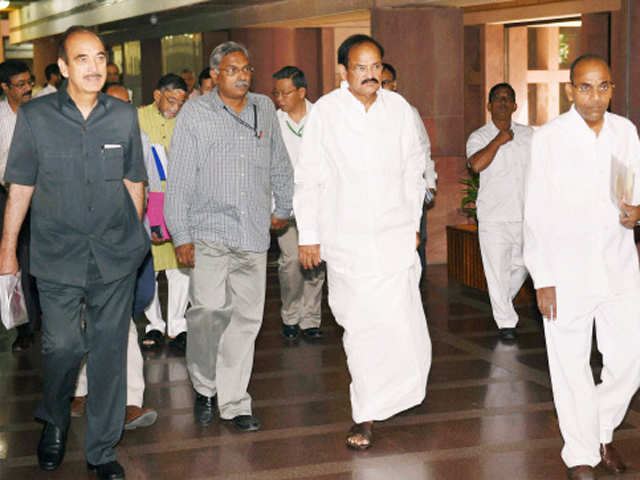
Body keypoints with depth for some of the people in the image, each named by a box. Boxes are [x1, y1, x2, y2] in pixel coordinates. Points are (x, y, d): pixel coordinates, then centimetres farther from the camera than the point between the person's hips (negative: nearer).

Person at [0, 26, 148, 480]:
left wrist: (134, 238, 15)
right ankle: (54, 421, 29)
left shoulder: (125, 116, 3)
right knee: (63, 345, -4)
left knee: (110, 350, 5)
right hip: (58, 254, -1)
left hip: (116, 255, 2)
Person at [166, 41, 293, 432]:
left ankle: (234, 403, 14)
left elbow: (279, 164, 25)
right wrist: (181, 235, -6)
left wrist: (284, 208, 29)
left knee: (246, 319, 4)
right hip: (210, 231, -3)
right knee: (209, 309, -18)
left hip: (254, 235, 4)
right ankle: (204, 387, 4)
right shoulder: (195, 113, 2)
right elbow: (179, 177, -1)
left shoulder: (264, 109, 12)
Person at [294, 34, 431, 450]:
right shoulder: (326, 111, -1)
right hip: (346, 237, -1)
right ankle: (366, 417, 14)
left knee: (400, 320, -9)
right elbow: (309, 177, 2)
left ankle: (372, 409, 12)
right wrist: (309, 235, 1)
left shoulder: (399, 108, 6)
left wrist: (413, 223, 15)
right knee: (360, 326, 2)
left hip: (395, 234, 2)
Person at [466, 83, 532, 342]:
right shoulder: (479, 137, -1)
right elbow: (476, 164, -20)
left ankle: (504, 301, 38)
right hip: (493, 216, -3)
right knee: (497, 270, -4)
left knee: (522, 265, 10)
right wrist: (499, 140, -15)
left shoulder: (528, 134, 11)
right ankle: (506, 322, 7)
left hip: (525, 214, 4)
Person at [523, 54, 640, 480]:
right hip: (568, 269, -3)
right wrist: (542, 278, -8)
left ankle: (603, 429, 32)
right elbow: (537, 213, -6)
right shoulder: (549, 138, -6)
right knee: (571, 365, 5)